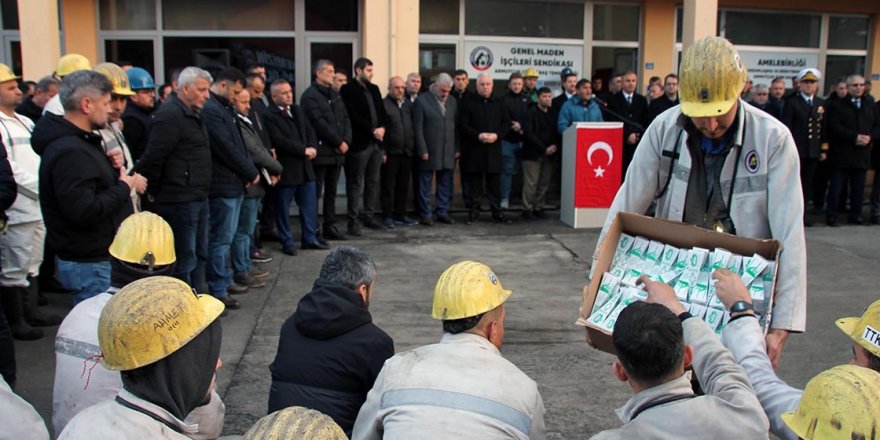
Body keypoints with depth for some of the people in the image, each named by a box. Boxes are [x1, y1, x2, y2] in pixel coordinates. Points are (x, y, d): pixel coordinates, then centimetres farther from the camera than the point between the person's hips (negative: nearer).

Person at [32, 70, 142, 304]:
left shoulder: (80, 142, 12)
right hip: (92, 265, -11)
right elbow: (83, 211, -29)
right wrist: (124, 186, -18)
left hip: (99, 259, 11)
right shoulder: (69, 152, -22)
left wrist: (111, 167, 3)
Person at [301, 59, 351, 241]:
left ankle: (330, 226, 19)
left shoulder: (336, 95, 18)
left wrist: (346, 140, -4)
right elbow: (319, 123, -16)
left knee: (331, 192, 12)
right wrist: (339, 142, -13)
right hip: (320, 151, -7)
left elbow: (345, 119, 13)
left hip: (337, 151, 7)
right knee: (315, 192, -2)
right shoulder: (310, 95, -7)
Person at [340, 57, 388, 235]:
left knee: (373, 183, 10)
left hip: (376, 143, 7)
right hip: (359, 143, -7)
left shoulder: (374, 89, 17)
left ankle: (368, 216, 19)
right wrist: (372, 130, -15)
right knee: (356, 184, -2)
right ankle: (354, 220, 2)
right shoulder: (348, 90, -5)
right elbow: (353, 116, -14)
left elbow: (382, 112, 15)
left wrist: (382, 128, -5)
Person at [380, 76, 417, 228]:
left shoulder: (409, 104, 14)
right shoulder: (383, 104, -3)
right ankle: (387, 216, 9)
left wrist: (414, 148, 8)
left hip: (407, 152, 5)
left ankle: (401, 215, 20)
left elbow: (415, 127, 15)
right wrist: (382, 151, -12)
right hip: (390, 152, -5)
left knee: (403, 186, 11)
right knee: (388, 186, 2)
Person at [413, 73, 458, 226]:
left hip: (448, 152, 4)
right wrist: (422, 150, -10)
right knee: (425, 185, 3)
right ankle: (425, 215, 11)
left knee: (446, 185, 9)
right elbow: (418, 128, -6)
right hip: (429, 152, -4)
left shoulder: (453, 101, 11)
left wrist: (457, 149, 7)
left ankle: (443, 212, 19)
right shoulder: (422, 101, -4)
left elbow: (456, 126, 12)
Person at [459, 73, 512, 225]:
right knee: (475, 184, 4)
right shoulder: (468, 103, 1)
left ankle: (497, 212, 13)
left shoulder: (498, 104, 12)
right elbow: (462, 125, -5)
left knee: (495, 184, 5)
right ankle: (474, 212, 13)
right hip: (474, 150, -2)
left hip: (493, 149, 3)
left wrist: (497, 135, -9)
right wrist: (478, 135, -16)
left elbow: (506, 123, 10)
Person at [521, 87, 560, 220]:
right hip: (533, 154, -5)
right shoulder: (531, 112, -3)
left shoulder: (553, 113, 12)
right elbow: (529, 134, -11)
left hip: (550, 154, 5)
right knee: (531, 183, -4)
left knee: (545, 183, 5)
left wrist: (555, 146, -7)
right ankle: (527, 209, 4)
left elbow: (557, 132, 13)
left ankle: (538, 208, 15)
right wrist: (544, 149, -14)